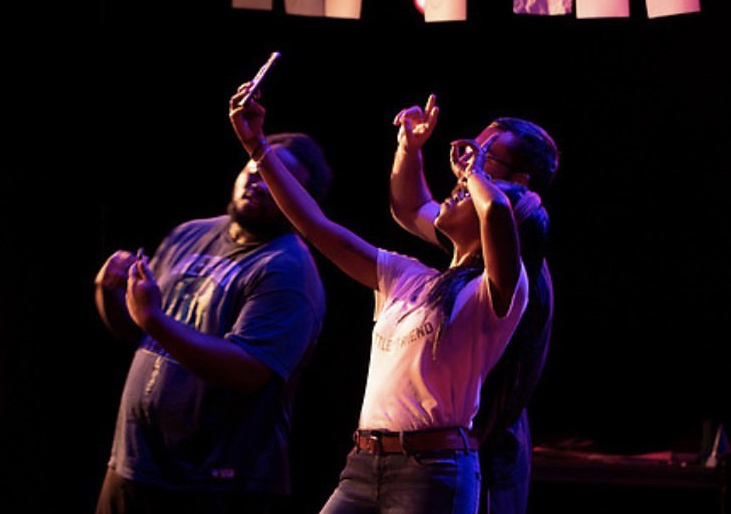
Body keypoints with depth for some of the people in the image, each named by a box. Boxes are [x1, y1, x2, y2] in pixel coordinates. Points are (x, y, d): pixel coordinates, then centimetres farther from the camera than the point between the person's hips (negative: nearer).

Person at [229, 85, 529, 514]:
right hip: (363, 465, 7)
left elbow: (496, 211, -26)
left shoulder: (493, 294, -5)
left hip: (433, 473, -7)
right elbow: (316, 225, 19)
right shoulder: (407, 278, 16)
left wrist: (472, 170, -3)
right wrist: (257, 145, 18)